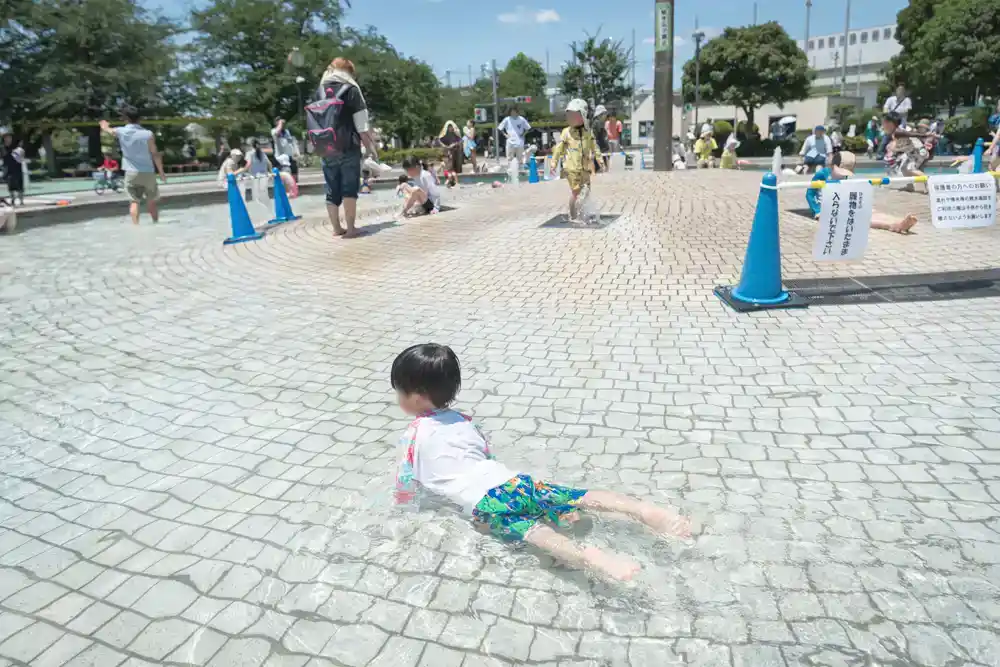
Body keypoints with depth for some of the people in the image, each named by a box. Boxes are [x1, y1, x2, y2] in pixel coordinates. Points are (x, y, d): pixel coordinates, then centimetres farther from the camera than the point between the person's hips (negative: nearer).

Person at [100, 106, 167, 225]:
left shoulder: (120, 132, 1)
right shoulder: (148, 134, -9)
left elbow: (107, 129, 25)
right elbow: (155, 154, -8)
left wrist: (104, 125, 49)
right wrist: (161, 172, 2)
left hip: (131, 173, 1)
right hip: (148, 172, -1)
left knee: (134, 202, 2)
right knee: (152, 202, 12)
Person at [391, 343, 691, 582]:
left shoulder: (412, 436, 6)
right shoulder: (463, 421, 24)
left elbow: (406, 489, 11)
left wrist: (401, 504, 33)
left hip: (484, 501, -6)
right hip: (513, 481, 6)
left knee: (534, 532, -27)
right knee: (583, 498, -2)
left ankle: (589, 558, -52)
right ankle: (644, 510, -19)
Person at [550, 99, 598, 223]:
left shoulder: (588, 132, 5)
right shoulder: (567, 132, -2)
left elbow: (594, 148, 11)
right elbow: (558, 149, 0)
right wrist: (554, 164, -3)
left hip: (585, 167, 3)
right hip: (572, 167, -3)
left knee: (586, 190, 5)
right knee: (575, 191, -2)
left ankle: (581, 214, 21)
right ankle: (573, 216, 10)